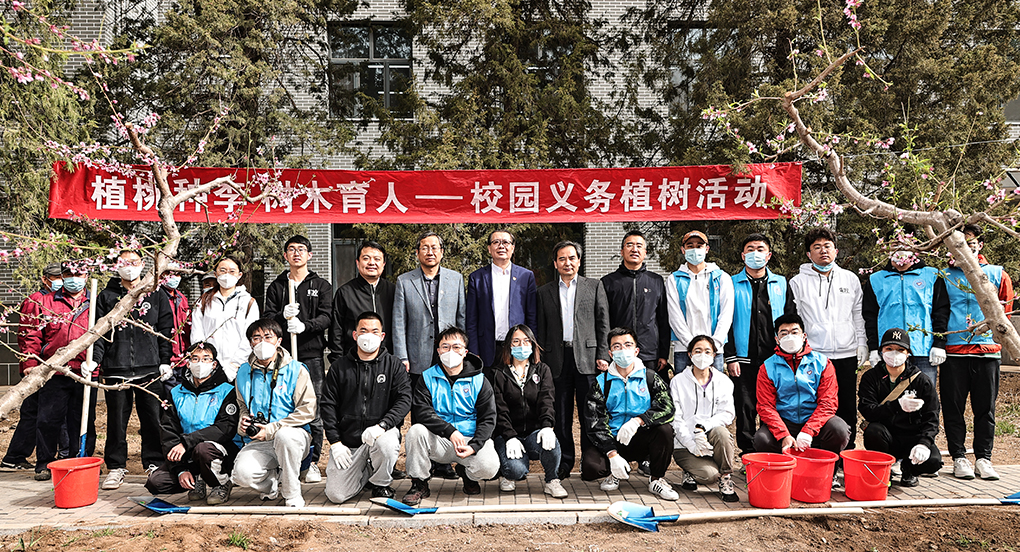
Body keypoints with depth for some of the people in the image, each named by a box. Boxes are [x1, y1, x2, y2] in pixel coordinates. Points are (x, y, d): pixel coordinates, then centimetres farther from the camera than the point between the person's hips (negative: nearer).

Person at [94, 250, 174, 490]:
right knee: (117, 418, 5)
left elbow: (166, 330, 8)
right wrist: (94, 359, -6)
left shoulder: (157, 294, 10)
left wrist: (165, 361, 1)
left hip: (150, 367, -1)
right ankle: (116, 466, 16)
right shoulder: (107, 296, 12)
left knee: (152, 417, 1)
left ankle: (154, 463, 12)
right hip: (116, 368, 1)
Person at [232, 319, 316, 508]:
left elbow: (307, 410, -7)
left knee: (284, 435, -40)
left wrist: (271, 429, -14)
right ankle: (276, 482, 8)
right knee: (242, 474, -28)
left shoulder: (296, 370, -1)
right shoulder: (244, 372, 12)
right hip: (258, 443, 3)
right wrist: (243, 423, 1)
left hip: (295, 437, -3)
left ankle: (292, 495, -18)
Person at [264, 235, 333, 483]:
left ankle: (312, 463, 8)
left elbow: (326, 316, -2)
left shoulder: (322, 286, 11)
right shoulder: (276, 286, 15)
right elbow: (267, 317, 6)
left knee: (314, 411, -1)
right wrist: (283, 316, -16)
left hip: (312, 354, -1)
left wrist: (305, 325, -20)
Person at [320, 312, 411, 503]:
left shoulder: (393, 365, 4)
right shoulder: (340, 367, 7)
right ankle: (364, 474, 24)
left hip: (382, 432, -1)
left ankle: (380, 483, -3)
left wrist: (382, 425, -23)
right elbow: (328, 405, 6)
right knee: (336, 495, -10)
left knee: (387, 444, -37)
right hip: (348, 439, 1)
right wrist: (335, 442, -4)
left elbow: (404, 399, -6)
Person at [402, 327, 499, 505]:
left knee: (489, 467, -28)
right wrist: (451, 432, -27)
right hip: (438, 441, 0)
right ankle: (419, 484, -8)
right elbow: (422, 412, -12)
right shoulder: (427, 379, 3)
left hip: (471, 439, 0)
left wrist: (474, 446, -19)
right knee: (416, 431, -29)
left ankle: (468, 474, 11)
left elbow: (488, 419, 0)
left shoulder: (479, 382, 3)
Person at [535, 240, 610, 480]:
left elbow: (603, 323, 5)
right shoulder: (545, 292, 14)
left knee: (589, 413, 1)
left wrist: (603, 355, -4)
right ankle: (564, 463, 15)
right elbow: (541, 330, 12)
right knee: (561, 415, 5)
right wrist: (541, 360, 5)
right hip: (557, 359, 2)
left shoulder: (595, 286, 10)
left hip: (587, 357, -1)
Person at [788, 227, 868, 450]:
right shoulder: (798, 282, 4)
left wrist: (862, 344, 8)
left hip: (846, 354, 2)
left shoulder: (850, 279, 12)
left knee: (847, 408, 8)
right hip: (813, 356, -2)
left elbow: (859, 316, 15)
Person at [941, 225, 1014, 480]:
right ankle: (959, 457, 11)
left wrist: (990, 332, 9)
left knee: (985, 407, 5)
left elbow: (1005, 314, 16)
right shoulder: (945, 276, 7)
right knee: (953, 407, 2)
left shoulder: (998, 275, 10)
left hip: (987, 351, 1)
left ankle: (983, 458, 14)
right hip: (953, 353, 0)